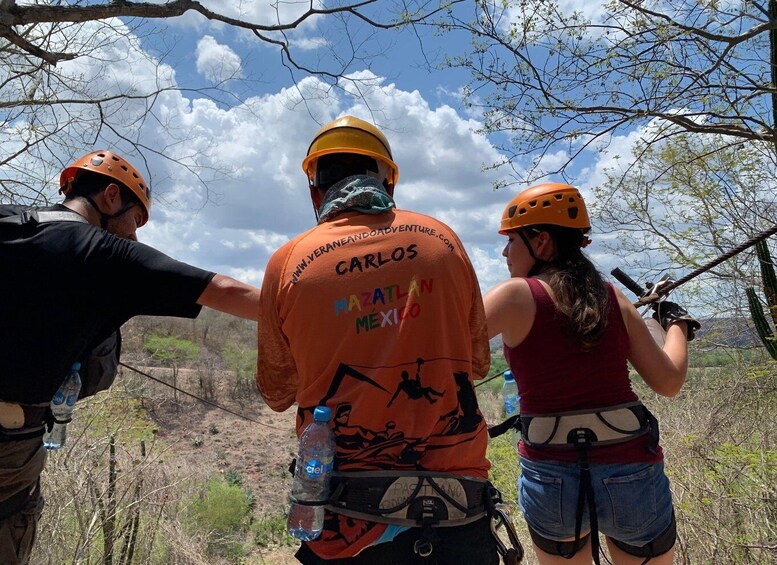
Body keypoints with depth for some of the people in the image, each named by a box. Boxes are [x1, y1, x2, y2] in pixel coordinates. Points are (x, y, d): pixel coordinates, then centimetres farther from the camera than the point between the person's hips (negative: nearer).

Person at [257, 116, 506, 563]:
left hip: (344, 525, -1)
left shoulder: (287, 263, -7)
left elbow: (277, 395, 6)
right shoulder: (442, 239, -3)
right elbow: (478, 364, 8)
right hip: (456, 511, 2)